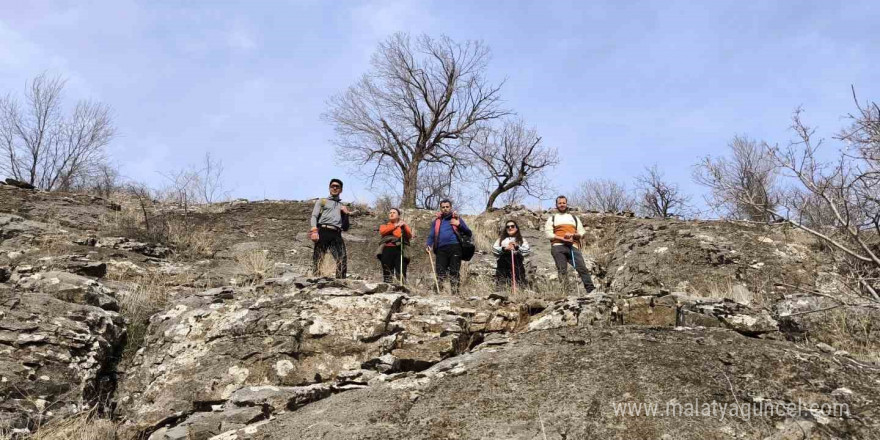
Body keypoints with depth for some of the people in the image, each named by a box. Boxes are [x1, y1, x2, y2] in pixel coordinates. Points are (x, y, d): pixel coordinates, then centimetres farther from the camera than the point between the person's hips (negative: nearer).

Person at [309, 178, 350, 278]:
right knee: (317, 259, -13)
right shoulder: (321, 201, 24)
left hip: (336, 235, 2)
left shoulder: (343, 207, 32)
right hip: (323, 232, -2)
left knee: (342, 259, -19)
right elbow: (314, 216, 7)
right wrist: (314, 230, -12)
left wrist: (346, 214, 14)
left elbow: (345, 228, 29)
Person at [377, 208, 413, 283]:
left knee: (401, 275, -14)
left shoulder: (404, 226, 22)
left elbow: (410, 236, 1)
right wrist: (395, 225, -7)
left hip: (399, 250, -1)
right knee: (387, 275, -2)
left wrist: (404, 226, -15)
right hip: (387, 251, 2)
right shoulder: (384, 226, 25)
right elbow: (382, 231, 0)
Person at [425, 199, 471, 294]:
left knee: (454, 272, -5)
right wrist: (428, 245, -1)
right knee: (440, 272, -4)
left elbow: (468, 233, 11)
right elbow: (431, 235, 20)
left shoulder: (457, 218, 15)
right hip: (441, 249, 2)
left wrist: (459, 225, -8)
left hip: (454, 248, -2)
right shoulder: (437, 221, 22)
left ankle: (455, 292, -2)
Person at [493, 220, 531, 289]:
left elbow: (528, 251, 0)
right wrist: (504, 249, -14)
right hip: (503, 268, 0)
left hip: (517, 268, 0)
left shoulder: (521, 240, 16)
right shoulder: (501, 239, 18)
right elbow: (494, 249, 2)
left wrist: (517, 247, -13)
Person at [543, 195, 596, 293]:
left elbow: (582, 232, 18)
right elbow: (548, 233, 4)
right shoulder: (552, 218, 20)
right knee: (562, 271, -8)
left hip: (573, 246, 1)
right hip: (558, 247, -1)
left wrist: (573, 235, -5)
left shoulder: (574, 217, 27)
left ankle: (591, 290, -16)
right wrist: (562, 238, -10)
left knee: (582, 267, -12)